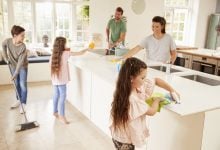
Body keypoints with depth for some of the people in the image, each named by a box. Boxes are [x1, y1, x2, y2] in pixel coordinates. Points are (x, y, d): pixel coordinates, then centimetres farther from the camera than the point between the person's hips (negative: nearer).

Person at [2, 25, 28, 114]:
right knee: (17, 84, 14)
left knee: (23, 85, -6)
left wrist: (16, 74, -30)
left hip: (22, 66, -3)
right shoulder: (8, 41, -22)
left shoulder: (23, 46, -28)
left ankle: (23, 104, 3)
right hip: (13, 65, 3)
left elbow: (20, 61, -28)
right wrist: (5, 57, 3)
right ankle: (19, 100, 30)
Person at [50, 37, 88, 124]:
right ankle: (61, 115, 1)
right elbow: (79, 53, -8)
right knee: (62, 96, -1)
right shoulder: (65, 53, -11)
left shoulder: (54, 55, 3)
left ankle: (55, 112, 32)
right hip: (62, 80, -7)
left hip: (55, 79, 7)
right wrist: (87, 49, 9)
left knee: (56, 95, 18)